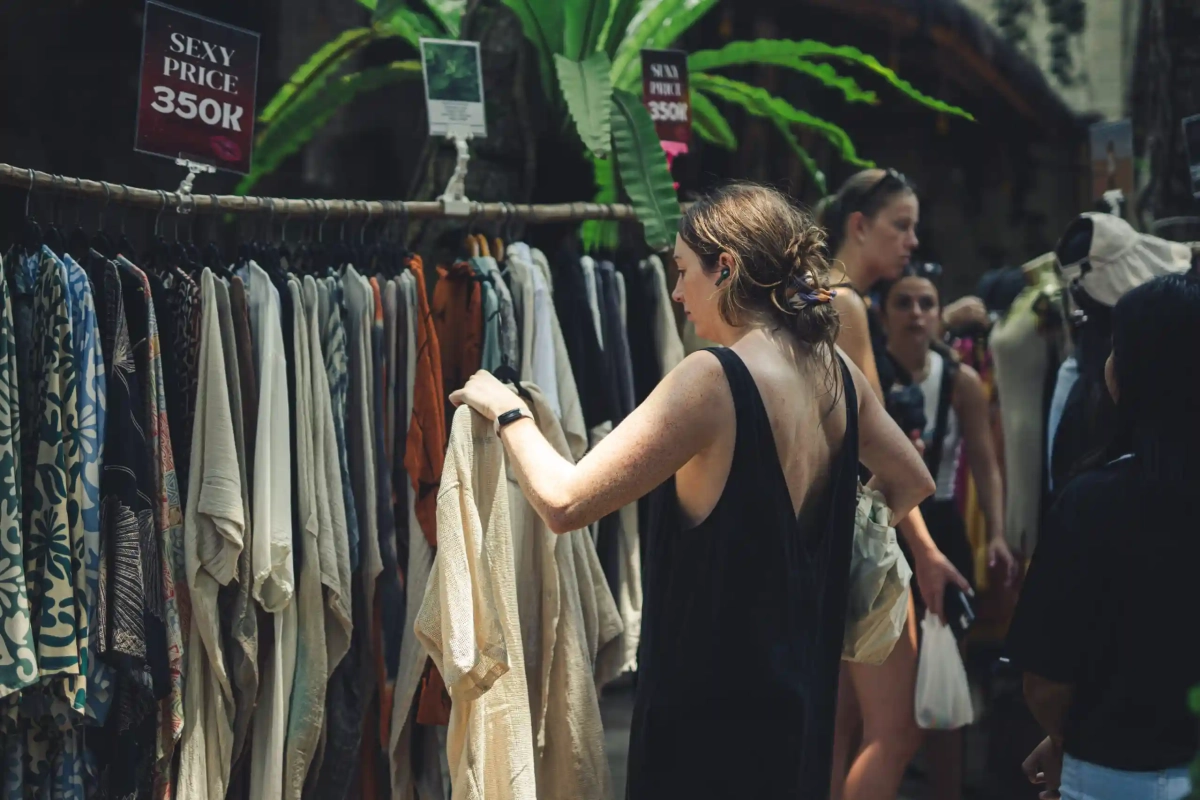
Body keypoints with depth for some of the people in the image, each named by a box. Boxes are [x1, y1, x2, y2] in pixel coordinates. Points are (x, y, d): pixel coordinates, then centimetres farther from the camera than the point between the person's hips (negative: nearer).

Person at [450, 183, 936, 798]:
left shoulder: (713, 379, -20)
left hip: (711, 706, -7)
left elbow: (564, 501, -20)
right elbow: (912, 485, 18)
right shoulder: (838, 373, 2)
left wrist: (507, 411, -4)